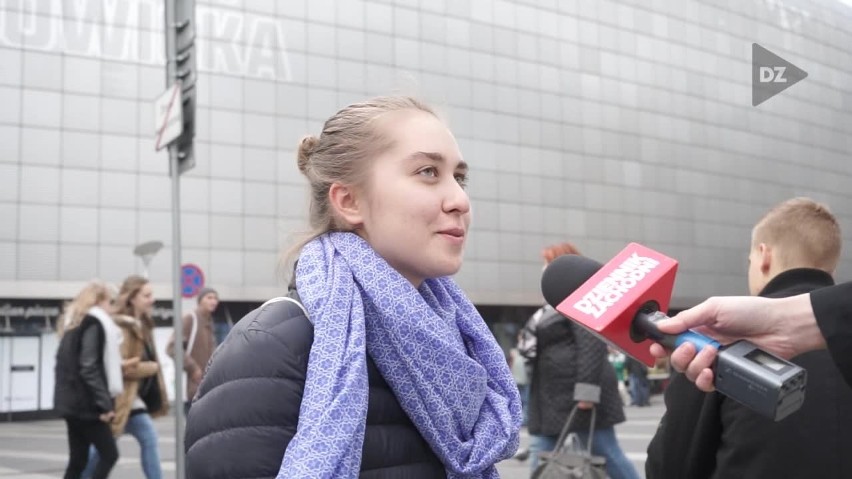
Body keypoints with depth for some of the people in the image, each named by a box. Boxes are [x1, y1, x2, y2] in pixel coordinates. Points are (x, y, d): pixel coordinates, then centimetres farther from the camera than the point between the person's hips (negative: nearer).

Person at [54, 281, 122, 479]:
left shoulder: (74, 323, 17)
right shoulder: (93, 324, -11)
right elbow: (89, 368, -19)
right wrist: (104, 404, -20)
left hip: (72, 401, 9)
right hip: (86, 403, -9)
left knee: (78, 459, 10)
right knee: (109, 454, -3)